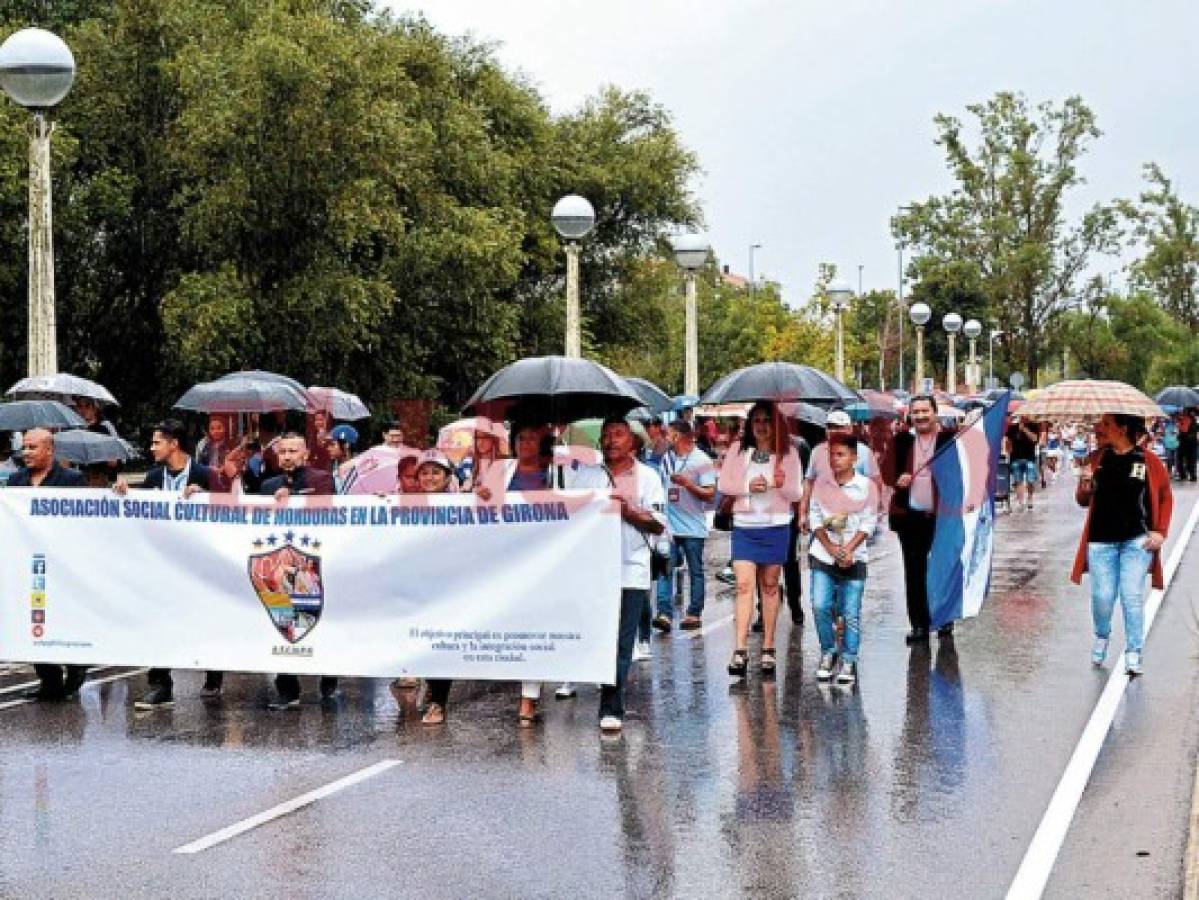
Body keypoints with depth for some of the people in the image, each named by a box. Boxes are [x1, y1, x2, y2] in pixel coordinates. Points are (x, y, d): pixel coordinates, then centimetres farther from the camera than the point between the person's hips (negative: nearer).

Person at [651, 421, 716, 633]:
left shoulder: (702, 460, -5)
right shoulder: (665, 458, 11)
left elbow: (710, 494, -8)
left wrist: (688, 484, -20)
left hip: (693, 527, -4)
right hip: (669, 525, 4)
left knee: (695, 572, 6)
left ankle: (694, 614, 13)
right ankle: (664, 614, -13)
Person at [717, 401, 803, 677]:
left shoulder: (788, 453, 3)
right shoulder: (738, 451, 5)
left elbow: (797, 493, 1)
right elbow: (723, 484, 4)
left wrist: (782, 484, -20)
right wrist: (748, 486, -13)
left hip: (776, 525, 0)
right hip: (744, 524, 0)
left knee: (770, 585, 8)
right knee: (744, 585, -8)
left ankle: (768, 648, 15)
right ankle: (740, 650, -12)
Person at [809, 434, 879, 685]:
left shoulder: (867, 486, -3)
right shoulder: (821, 484, 3)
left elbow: (868, 523, -4)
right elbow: (815, 518, 3)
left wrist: (848, 550, -14)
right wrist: (831, 548, -9)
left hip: (854, 557, -2)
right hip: (823, 554, 2)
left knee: (851, 612, -2)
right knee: (820, 606, -7)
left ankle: (849, 660, 10)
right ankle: (827, 652, 12)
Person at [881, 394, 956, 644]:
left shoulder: (950, 439, -1)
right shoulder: (901, 441, 7)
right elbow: (886, 470, 9)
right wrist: (897, 480, -13)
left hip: (943, 515, -2)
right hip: (910, 516, 2)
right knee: (914, 572, 4)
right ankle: (919, 624, 10)